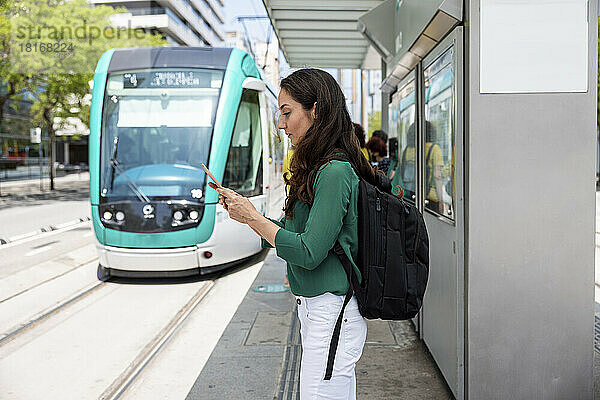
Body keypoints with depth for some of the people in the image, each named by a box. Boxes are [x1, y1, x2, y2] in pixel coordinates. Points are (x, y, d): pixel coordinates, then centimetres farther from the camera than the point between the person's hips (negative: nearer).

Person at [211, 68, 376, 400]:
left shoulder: (334, 173, -19)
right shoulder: (321, 169, 12)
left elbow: (309, 253, -21)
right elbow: (293, 233, 15)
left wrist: (253, 218, -13)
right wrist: (246, 212, 8)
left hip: (331, 315, -10)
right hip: (315, 311, 10)